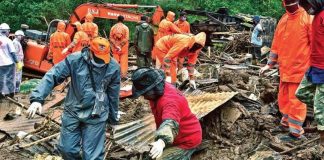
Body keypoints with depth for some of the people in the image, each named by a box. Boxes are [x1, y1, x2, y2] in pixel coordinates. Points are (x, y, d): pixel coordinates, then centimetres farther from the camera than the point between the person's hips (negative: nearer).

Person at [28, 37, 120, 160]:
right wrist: (37, 98, -28)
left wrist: (113, 118, 12)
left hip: (96, 116, -1)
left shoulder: (113, 67, -8)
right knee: (66, 148, 12)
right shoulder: (75, 60, -12)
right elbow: (52, 76, -15)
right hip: (72, 112, 1)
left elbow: (113, 95, 3)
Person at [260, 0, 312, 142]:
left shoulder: (307, 18, -11)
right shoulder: (283, 20, 10)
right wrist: (270, 64, 16)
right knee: (284, 99, 17)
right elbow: (276, 43, 16)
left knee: (296, 101, -1)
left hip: (299, 69, -7)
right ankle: (286, 123, 36)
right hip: (285, 69, 7)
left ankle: (296, 132, 10)